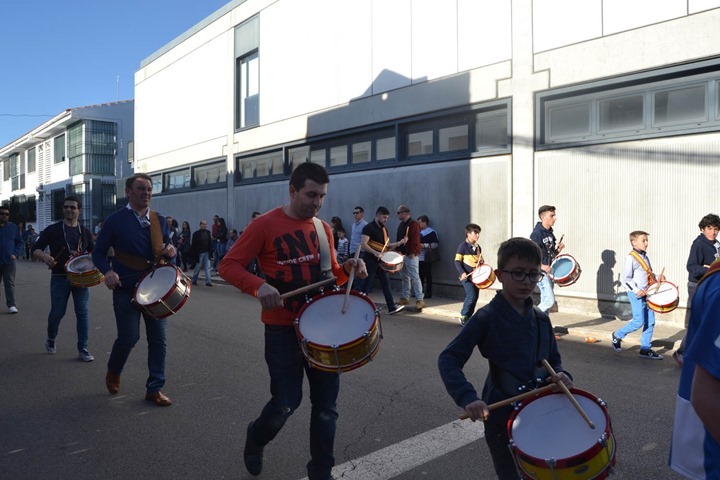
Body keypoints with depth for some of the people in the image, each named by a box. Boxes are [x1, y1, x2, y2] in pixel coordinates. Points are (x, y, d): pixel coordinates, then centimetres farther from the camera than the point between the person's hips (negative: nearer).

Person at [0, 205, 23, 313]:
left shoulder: (13, 227, 5)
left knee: (10, 283, -3)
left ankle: (11, 305, -3)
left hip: (9, 261, -1)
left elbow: (20, 243, 8)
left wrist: (16, 254, -5)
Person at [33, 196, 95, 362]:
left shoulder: (85, 232, 9)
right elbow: (36, 250, -1)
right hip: (60, 278, -1)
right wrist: (44, 256, -23)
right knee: (57, 312, 6)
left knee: (82, 312, -2)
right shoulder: (52, 230, 1)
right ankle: (51, 340, 35)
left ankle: (82, 349, 6)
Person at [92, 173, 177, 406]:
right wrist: (108, 272, -21)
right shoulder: (115, 220, -4)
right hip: (126, 289, -4)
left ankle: (154, 388, 16)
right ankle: (113, 372, 32)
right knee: (129, 338, -1)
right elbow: (98, 252, -2)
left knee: (158, 338, 4)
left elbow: (166, 250, 16)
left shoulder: (159, 221, 8)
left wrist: (171, 251, -8)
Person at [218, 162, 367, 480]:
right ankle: (255, 440, 35)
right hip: (282, 328, -5)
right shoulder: (265, 225, -10)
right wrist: (258, 286, -28)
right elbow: (228, 265, -11)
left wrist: (347, 269, -7)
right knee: (286, 402, 0)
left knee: (326, 402, 8)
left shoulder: (323, 228, 8)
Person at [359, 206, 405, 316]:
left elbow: (387, 245, 21)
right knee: (366, 284, -1)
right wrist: (375, 253, -31)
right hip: (370, 260, -8)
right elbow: (363, 244, -21)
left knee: (386, 282, 5)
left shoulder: (384, 229, 13)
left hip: (380, 260, 8)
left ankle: (392, 308, 6)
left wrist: (398, 244, 3)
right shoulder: (369, 227, -12)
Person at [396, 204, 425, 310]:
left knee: (415, 277, -10)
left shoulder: (413, 224, -12)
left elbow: (415, 240, -19)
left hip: (411, 255, -9)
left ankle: (420, 300, -9)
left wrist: (412, 253, -22)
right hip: (403, 254, 9)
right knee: (405, 277, 14)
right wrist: (398, 250, 15)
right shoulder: (401, 224, 16)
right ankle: (405, 298, 21)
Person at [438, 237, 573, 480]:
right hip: (501, 415, -5)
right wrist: (468, 397, -30)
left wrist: (560, 375, -11)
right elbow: (449, 359, -18)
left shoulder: (541, 319, 1)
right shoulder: (487, 317, -16)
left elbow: (553, 360, 11)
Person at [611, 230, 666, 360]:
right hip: (637, 294, -8)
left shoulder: (645, 257, 12)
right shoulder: (630, 258, -13)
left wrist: (657, 277, 4)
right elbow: (625, 279, -16)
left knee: (650, 322, 6)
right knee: (639, 321, -7)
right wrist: (636, 290, -22)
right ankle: (617, 336, 14)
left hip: (647, 294, 8)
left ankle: (645, 349, 15)